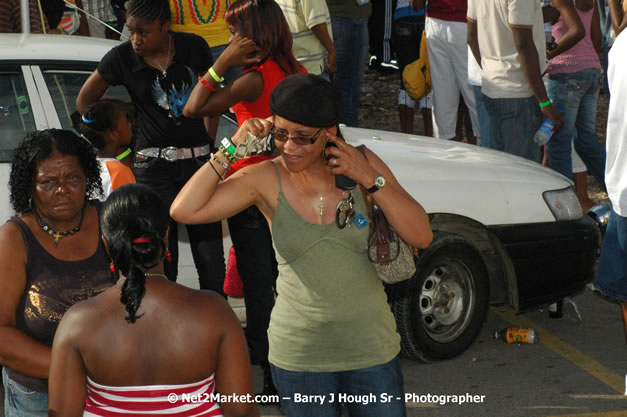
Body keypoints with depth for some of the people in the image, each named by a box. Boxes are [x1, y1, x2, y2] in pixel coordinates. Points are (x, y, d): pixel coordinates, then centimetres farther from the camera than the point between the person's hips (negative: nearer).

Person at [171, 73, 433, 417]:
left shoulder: (362, 163, -7)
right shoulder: (266, 180, -9)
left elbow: (421, 237, -10)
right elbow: (184, 211, -17)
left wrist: (370, 179, -19)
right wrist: (232, 148, -18)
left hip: (372, 348, 1)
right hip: (299, 358, -1)